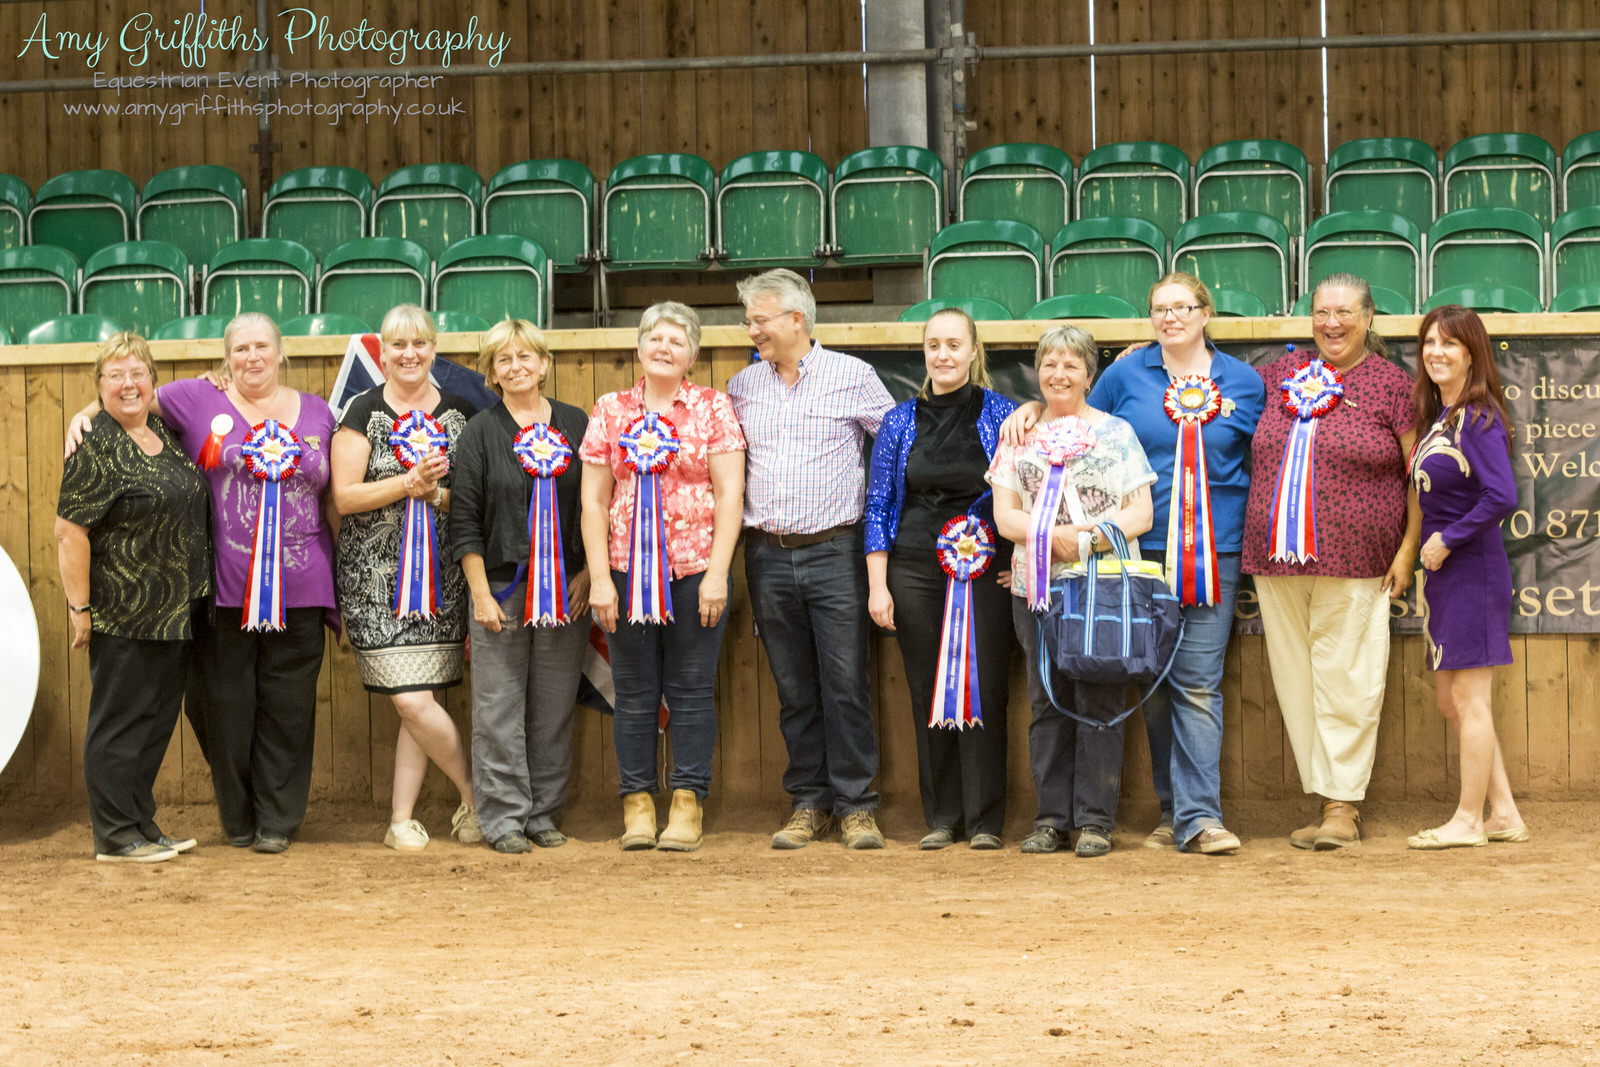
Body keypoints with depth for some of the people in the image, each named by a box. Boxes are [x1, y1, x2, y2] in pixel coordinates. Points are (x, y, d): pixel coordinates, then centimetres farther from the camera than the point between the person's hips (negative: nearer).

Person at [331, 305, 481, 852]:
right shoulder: (363, 412, 1)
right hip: (376, 575, -2)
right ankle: (477, 796, 7)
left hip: (443, 575, 2)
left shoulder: (461, 413, 8)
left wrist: (437, 494, -11)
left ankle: (402, 817, 11)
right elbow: (344, 497, -5)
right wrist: (408, 482, -16)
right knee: (412, 700, -10)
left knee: (418, 701, 1)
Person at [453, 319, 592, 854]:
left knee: (554, 707, 5)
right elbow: (465, 520, -1)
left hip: (566, 589, 2)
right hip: (500, 587, -2)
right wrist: (481, 593, -7)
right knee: (499, 709, -2)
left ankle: (544, 813, 14)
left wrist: (588, 574, 1)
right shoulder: (479, 433, 2)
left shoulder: (576, 425, 8)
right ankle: (503, 818, 4)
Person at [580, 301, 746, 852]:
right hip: (628, 570, 1)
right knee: (634, 693, 4)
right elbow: (593, 501, 6)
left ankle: (687, 805, 7)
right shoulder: (610, 411, 8)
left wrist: (717, 574, -9)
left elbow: (729, 495, -1)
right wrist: (600, 578, -1)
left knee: (691, 691, 1)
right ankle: (637, 804, 11)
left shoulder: (713, 408, 4)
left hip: (696, 569, -1)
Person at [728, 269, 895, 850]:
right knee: (794, 688, 7)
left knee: (845, 683, -4)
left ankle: (856, 806, 2)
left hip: (834, 551, -3)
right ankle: (808, 803, 14)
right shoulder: (743, 386, 11)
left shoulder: (851, 376, 1)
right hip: (769, 556, 3)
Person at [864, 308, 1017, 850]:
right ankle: (942, 817, 11)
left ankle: (984, 820, 3)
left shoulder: (1001, 415, 3)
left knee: (984, 689, -4)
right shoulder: (899, 423, 8)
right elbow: (878, 506, 8)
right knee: (927, 693, 3)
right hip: (916, 571, 2)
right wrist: (877, 584, 1)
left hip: (983, 570, -2)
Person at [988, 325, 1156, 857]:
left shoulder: (1116, 432, 8)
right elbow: (1005, 515, 7)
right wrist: (1051, 534, -11)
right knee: (1046, 702, 4)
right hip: (1036, 588, 2)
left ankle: (1095, 819, 0)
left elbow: (1141, 513, 2)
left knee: (1098, 701, -5)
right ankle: (1051, 817, 10)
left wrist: (1088, 538, -14)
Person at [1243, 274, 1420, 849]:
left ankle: (1343, 805, 2)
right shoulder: (1282, 373, 13)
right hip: (1276, 561, 5)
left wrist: (1408, 549, -6)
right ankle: (1323, 801, 13)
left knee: (1345, 680, -4)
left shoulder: (1391, 384, 1)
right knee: (1296, 680, 6)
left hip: (1353, 563, -5)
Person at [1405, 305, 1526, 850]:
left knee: (1468, 699, -2)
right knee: (1451, 702, 13)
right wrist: (1428, 548, 6)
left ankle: (1468, 821, 7)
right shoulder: (1438, 415, 12)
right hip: (1443, 571, 10)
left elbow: (1502, 498, -24)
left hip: (1471, 569, -10)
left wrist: (1447, 540, -17)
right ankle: (1503, 815, 19)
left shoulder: (1478, 419, -15)